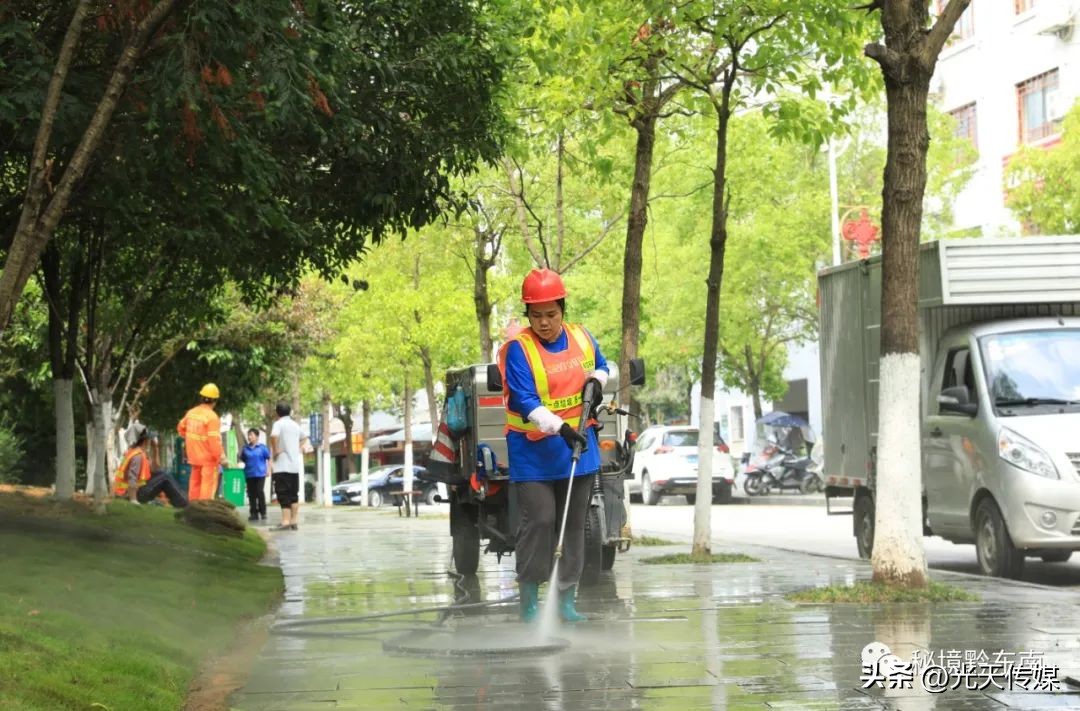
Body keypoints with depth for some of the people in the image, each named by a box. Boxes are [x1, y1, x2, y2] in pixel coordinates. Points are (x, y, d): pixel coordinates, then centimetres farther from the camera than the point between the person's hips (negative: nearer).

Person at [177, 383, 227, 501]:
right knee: (208, 484, -4)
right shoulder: (212, 417, -20)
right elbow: (214, 439, -23)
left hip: (194, 455, 7)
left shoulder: (191, 413, 3)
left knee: (195, 482, 17)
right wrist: (221, 456, -15)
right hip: (208, 456, -7)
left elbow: (181, 427, 18)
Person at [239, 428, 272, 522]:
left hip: (260, 473, -4)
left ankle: (263, 513, 2)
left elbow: (268, 459, 3)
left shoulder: (262, 447, 0)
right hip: (249, 474, 4)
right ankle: (253, 513, 9)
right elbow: (242, 459, 19)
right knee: (251, 494, 4)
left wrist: (269, 469, -3)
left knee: (260, 493, -7)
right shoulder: (245, 448, 9)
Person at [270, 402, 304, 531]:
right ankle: (294, 521, 11)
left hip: (282, 465, -7)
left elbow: (273, 436, -29)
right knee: (294, 495, 11)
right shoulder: (295, 425, 15)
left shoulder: (279, 424, -8)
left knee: (283, 495, -8)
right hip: (295, 464, 7)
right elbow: (302, 437, 34)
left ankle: (285, 521, -16)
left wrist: (275, 450, -16)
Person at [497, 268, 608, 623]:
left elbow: (600, 367, 24)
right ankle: (529, 599, -1)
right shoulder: (518, 349, -13)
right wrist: (560, 427, -30)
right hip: (533, 452, -5)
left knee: (574, 524, 7)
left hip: (578, 448, 5)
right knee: (540, 521, -11)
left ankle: (567, 598, 15)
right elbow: (525, 402, -20)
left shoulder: (582, 338, 3)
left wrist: (596, 381, 1)